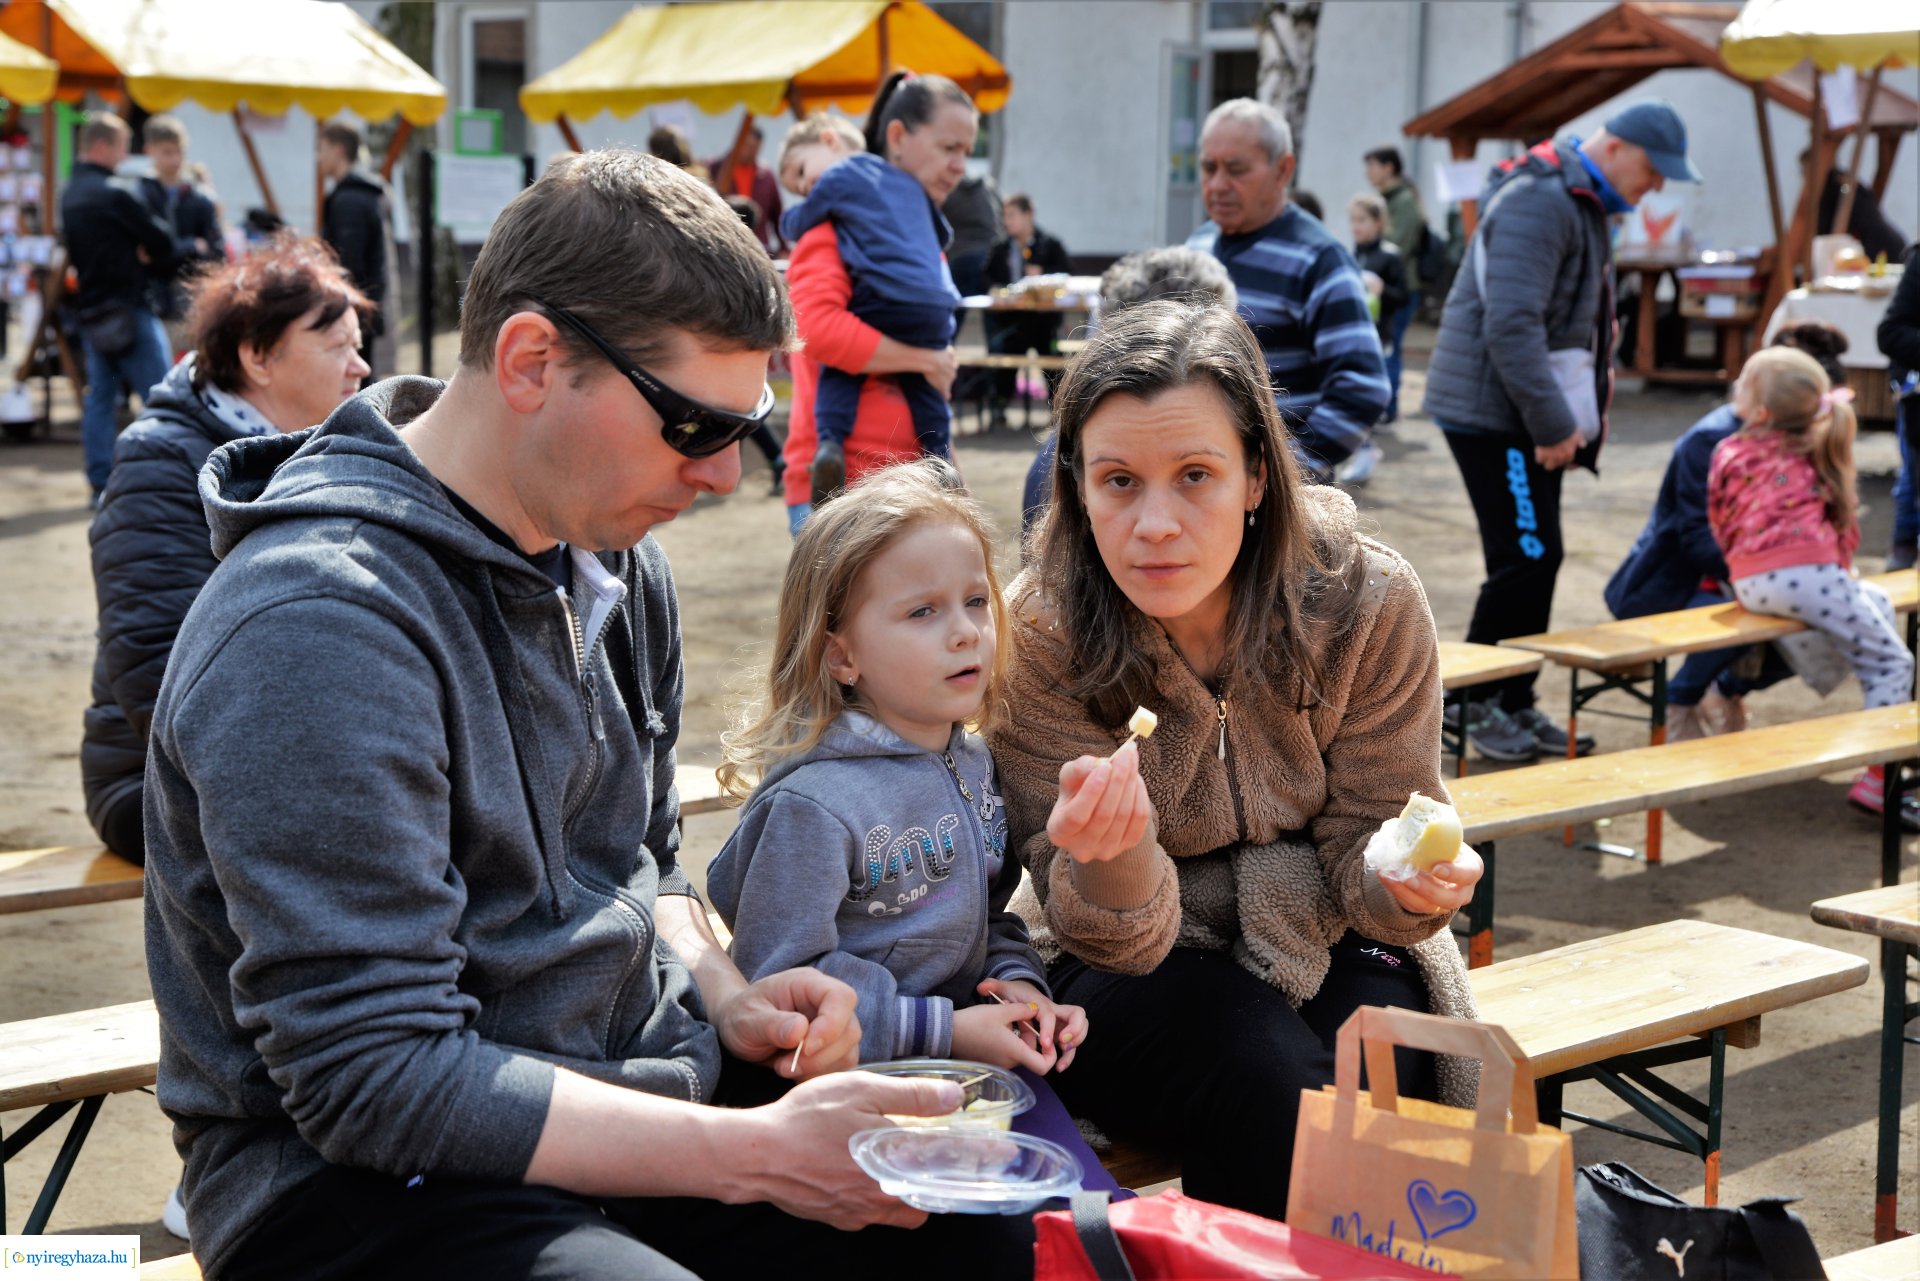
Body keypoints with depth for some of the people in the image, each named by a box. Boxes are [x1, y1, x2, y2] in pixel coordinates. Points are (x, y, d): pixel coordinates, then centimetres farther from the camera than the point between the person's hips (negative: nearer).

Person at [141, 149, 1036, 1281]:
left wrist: (723, 996, -1)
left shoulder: (619, 567, 7)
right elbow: (372, 1080, -23)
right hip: (374, 1182, -8)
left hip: (633, 1089, 8)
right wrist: (757, 1153, -24)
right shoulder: (320, 627, -22)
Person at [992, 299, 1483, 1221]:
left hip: (1325, 939, 2)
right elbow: (1114, 939, -20)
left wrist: (1412, 878, -30)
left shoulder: (1368, 600, -17)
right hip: (1133, 969, -1)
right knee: (1272, 1081, -30)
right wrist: (1111, 859, -44)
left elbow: (1367, 849, -5)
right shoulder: (1038, 633, -20)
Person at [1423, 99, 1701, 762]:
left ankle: (1515, 706, 20)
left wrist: (1570, 416, 14)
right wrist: (1552, 423, -22)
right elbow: (1511, 324, -26)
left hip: (1531, 416, 10)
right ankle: (1476, 702, 3)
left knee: (1535, 559, 12)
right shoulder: (1538, 201, -19)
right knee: (1527, 557, -9)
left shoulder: (1583, 202, 15)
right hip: (1492, 413, -10)